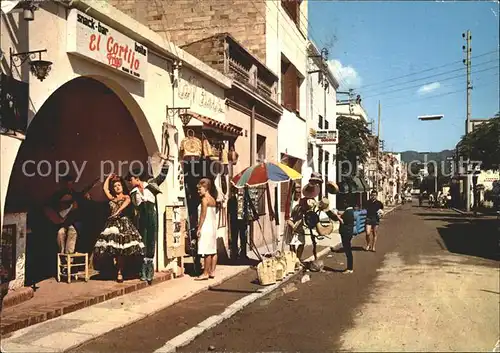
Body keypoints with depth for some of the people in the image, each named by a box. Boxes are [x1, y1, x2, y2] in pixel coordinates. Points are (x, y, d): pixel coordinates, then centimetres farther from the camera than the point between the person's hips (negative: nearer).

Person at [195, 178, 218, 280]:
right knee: (213, 251, 8)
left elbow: (203, 215, -15)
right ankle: (212, 272, 11)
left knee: (207, 252, -8)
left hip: (206, 228, -9)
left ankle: (205, 273, -6)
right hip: (213, 227, 9)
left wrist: (199, 228, -13)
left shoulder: (205, 199, -11)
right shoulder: (212, 199, 15)